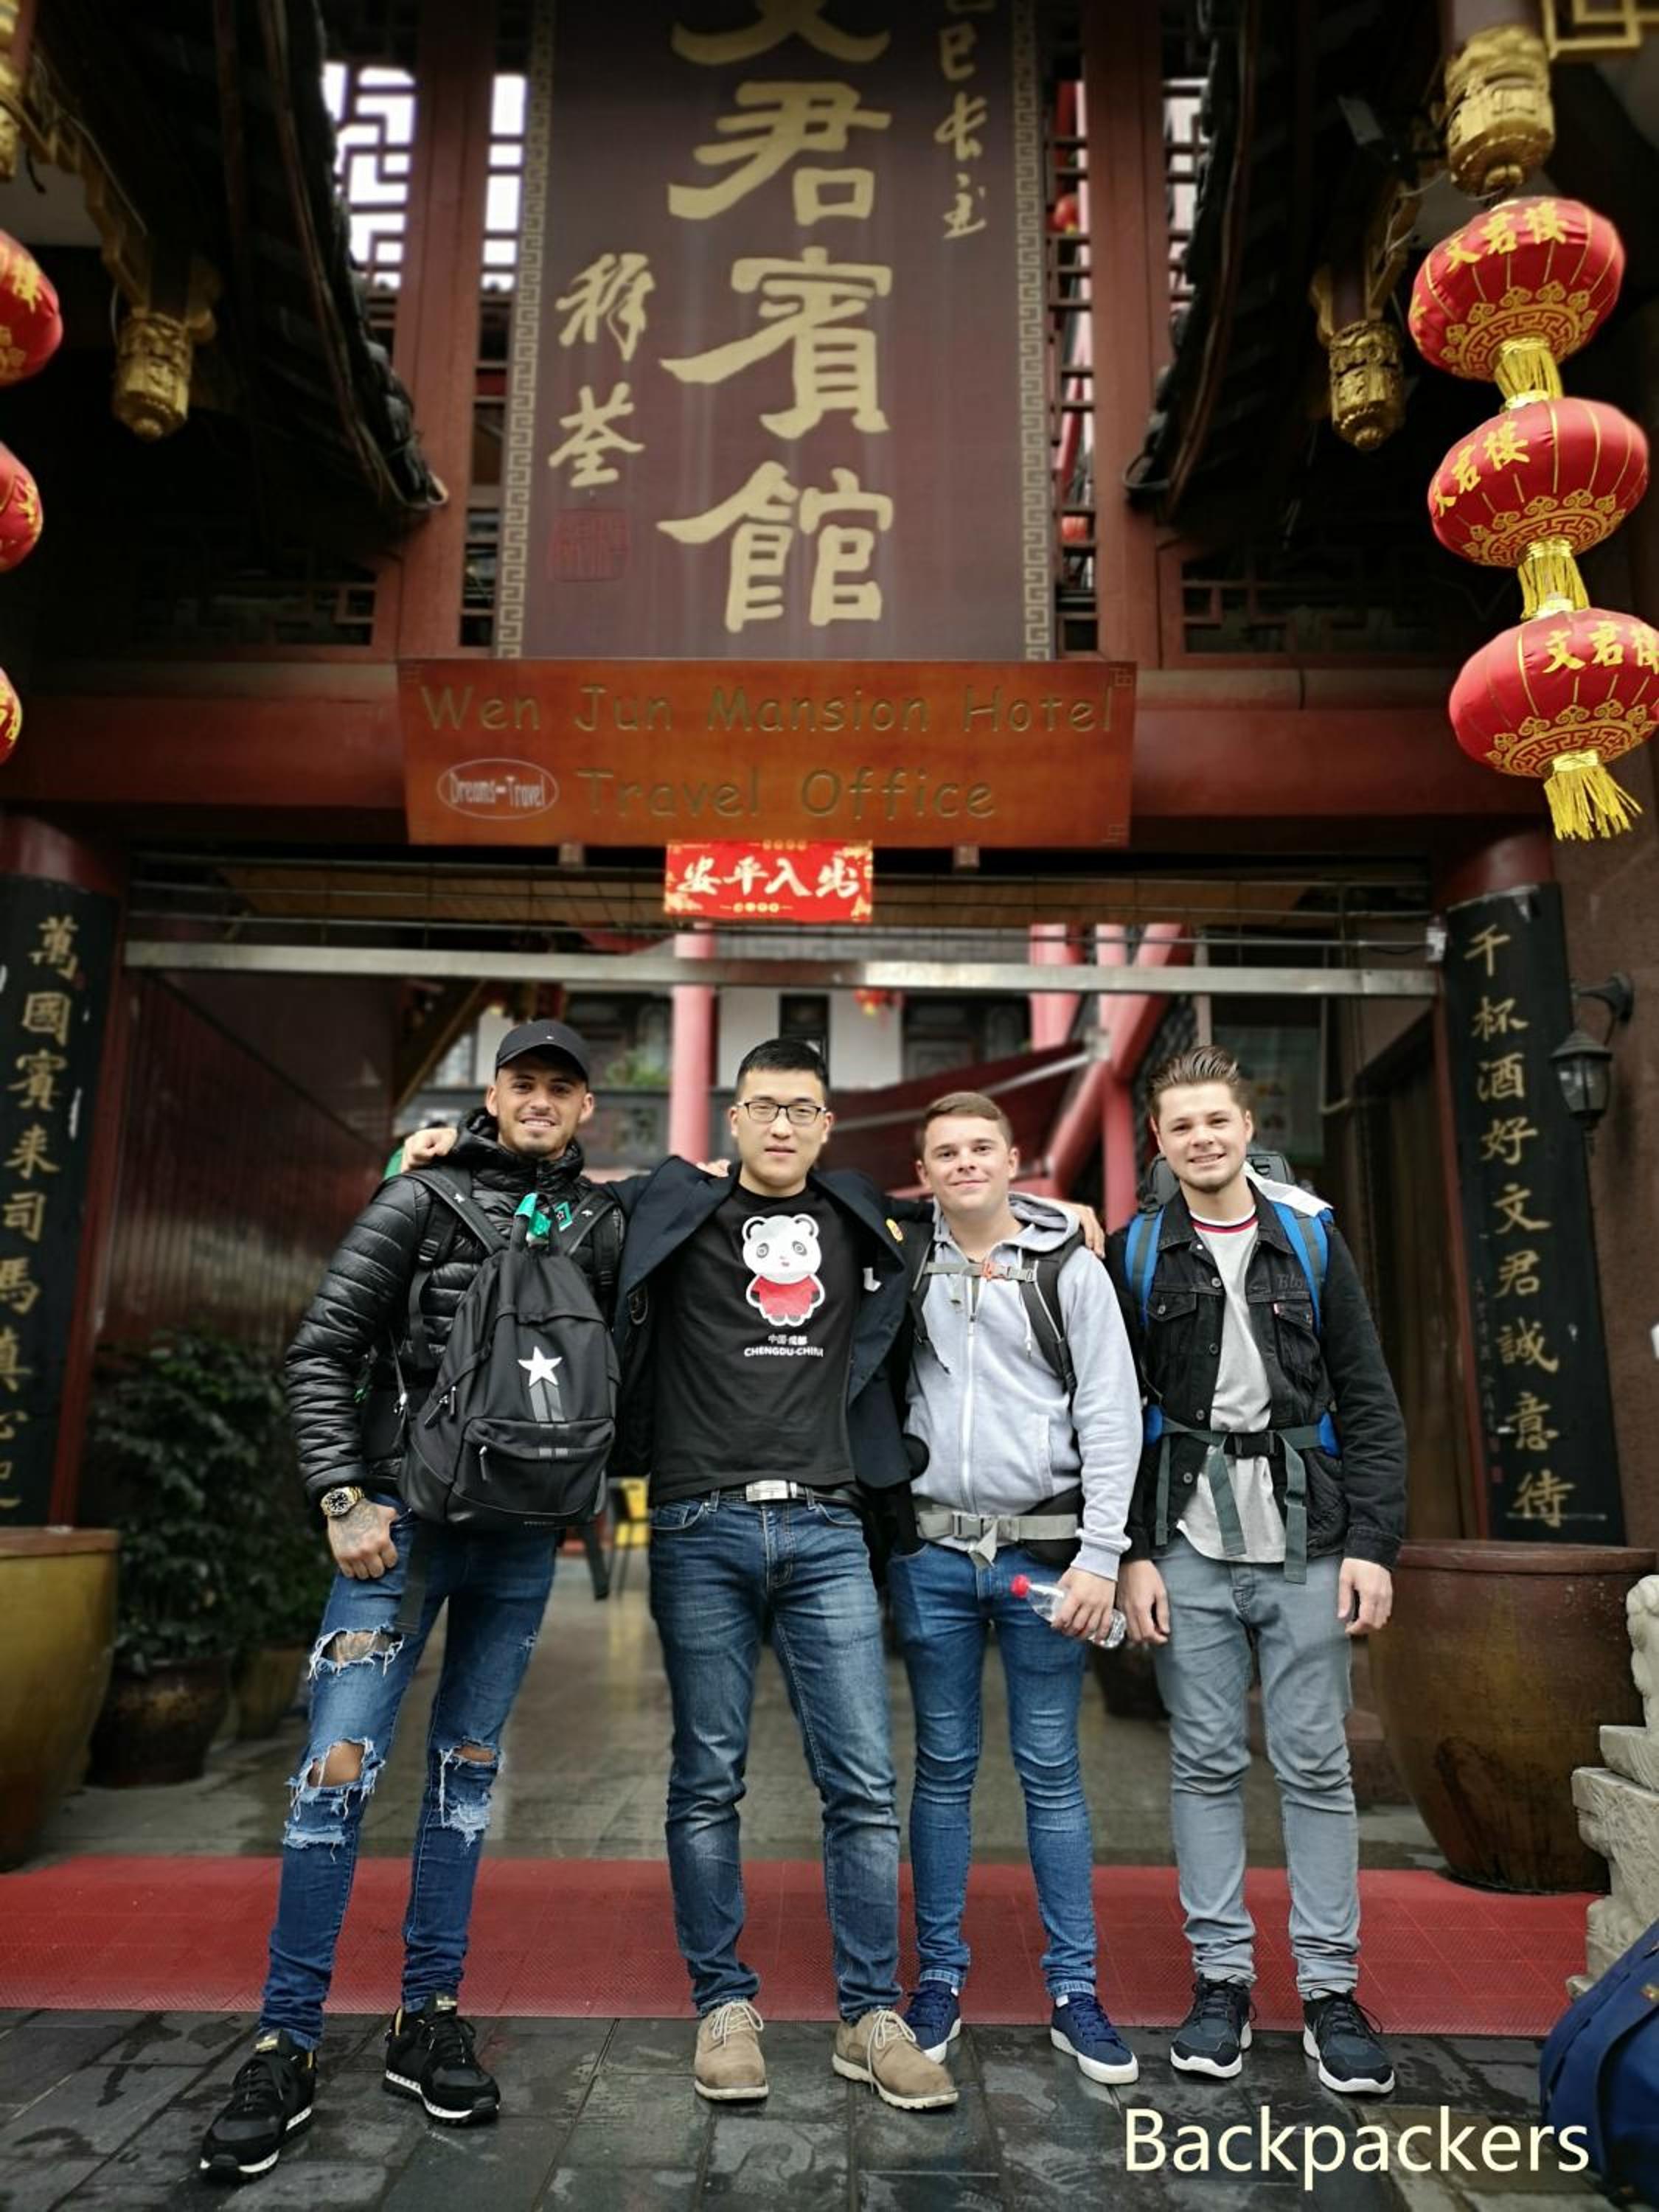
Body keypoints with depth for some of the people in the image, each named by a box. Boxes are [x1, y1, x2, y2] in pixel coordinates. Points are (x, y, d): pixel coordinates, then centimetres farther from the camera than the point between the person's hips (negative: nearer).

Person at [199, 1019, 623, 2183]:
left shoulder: (604, 1228, 4)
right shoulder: (421, 1201, -3)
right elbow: (322, 1353, -4)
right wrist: (345, 1499, -10)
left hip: (522, 1536, 3)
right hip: (406, 1517, -2)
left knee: (468, 1767, 12)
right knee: (342, 1766, -3)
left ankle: (430, 2019, 24)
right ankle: (287, 2044, 11)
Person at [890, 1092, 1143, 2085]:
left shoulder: (1070, 1267, -1)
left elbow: (1112, 1417, -4)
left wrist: (1100, 1556, -9)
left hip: (1042, 1549, -1)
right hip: (933, 1553, 2)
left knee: (1052, 1771, 6)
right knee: (944, 1767, 11)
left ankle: (1076, 1993, 20)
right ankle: (940, 1982, 24)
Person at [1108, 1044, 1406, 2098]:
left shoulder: (1311, 1238, 6)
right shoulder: (1134, 1255, 4)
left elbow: (1369, 1402, 4)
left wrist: (1372, 1542, -4)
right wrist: (1133, 1553, -3)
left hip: (1304, 1539, 0)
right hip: (1189, 1544, 0)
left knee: (1316, 1766, 6)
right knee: (1206, 1763, 7)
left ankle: (1332, 1990, 19)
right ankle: (1222, 1978, 21)